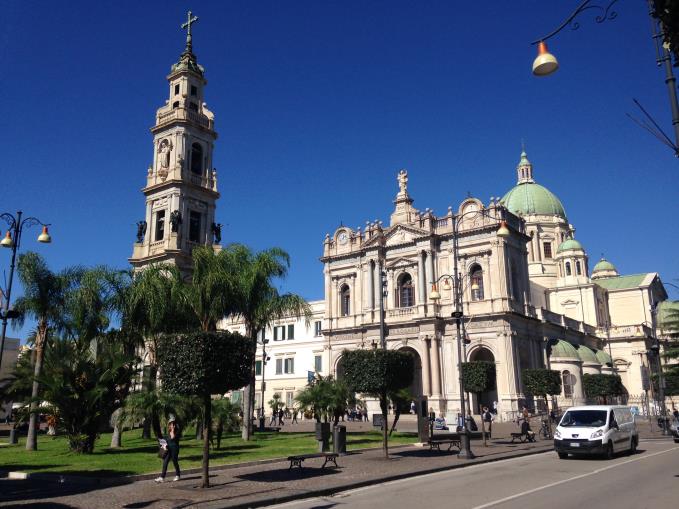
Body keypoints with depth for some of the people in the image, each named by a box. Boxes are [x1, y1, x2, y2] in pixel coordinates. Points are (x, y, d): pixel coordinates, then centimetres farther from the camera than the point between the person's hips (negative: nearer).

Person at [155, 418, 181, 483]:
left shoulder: (177, 431, -9)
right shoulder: (169, 432, 12)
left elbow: (173, 438, -23)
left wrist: (172, 430, -20)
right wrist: (164, 444, 4)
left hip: (174, 449, -6)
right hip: (168, 449, 6)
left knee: (175, 462, 5)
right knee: (165, 462, -1)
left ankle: (177, 475, 22)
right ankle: (162, 477, -2)